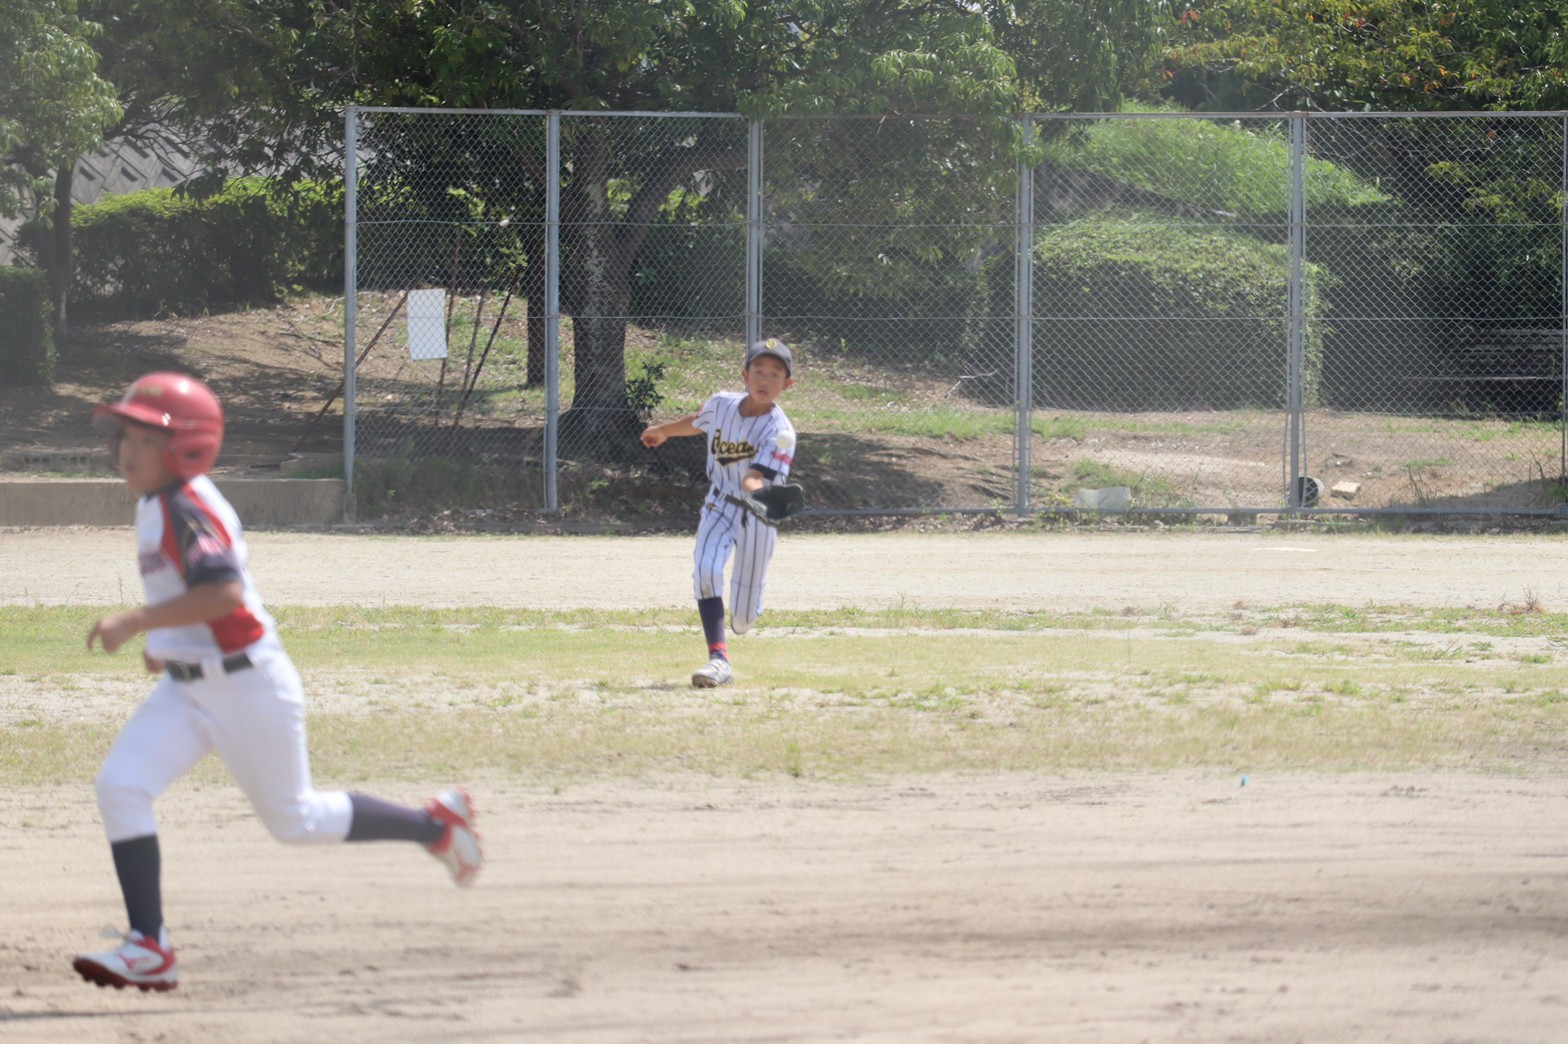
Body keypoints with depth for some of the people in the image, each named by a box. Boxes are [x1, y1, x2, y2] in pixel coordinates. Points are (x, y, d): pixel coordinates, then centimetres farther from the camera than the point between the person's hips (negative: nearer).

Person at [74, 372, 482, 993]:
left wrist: (136, 623, -33)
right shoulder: (157, 503, 8)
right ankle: (149, 950, -12)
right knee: (119, 786, -10)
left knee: (295, 821, 7)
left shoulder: (186, 509, -22)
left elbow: (224, 592, -35)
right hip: (186, 688, 9)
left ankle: (437, 825, 28)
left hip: (248, 685, -9)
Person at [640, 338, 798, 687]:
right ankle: (719, 659, -26)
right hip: (719, 506, 3)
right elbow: (698, 422, 16)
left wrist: (757, 490, -56)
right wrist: (662, 430, 34)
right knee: (705, 570, -26)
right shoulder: (721, 404, -8)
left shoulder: (780, 432, -22)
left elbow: (753, 478, -32)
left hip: (757, 514, -3)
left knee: (743, 618, 1)